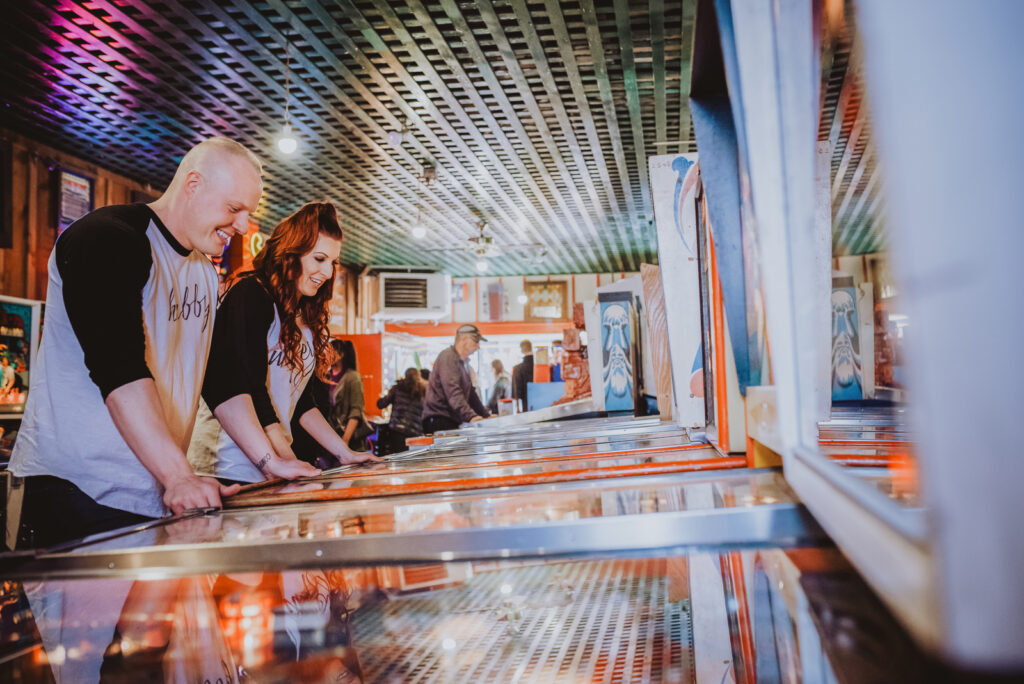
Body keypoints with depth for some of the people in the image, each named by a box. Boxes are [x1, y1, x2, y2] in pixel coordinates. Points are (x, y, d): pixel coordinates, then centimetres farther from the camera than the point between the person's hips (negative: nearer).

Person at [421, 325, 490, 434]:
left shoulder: (462, 363, 24)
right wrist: (470, 416, -32)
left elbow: (470, 393, 30)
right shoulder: (448, 357, -8)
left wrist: (487, 416, 23)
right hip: (439, 420, -10)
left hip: (452, 421, 10)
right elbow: (453, 392, -22)